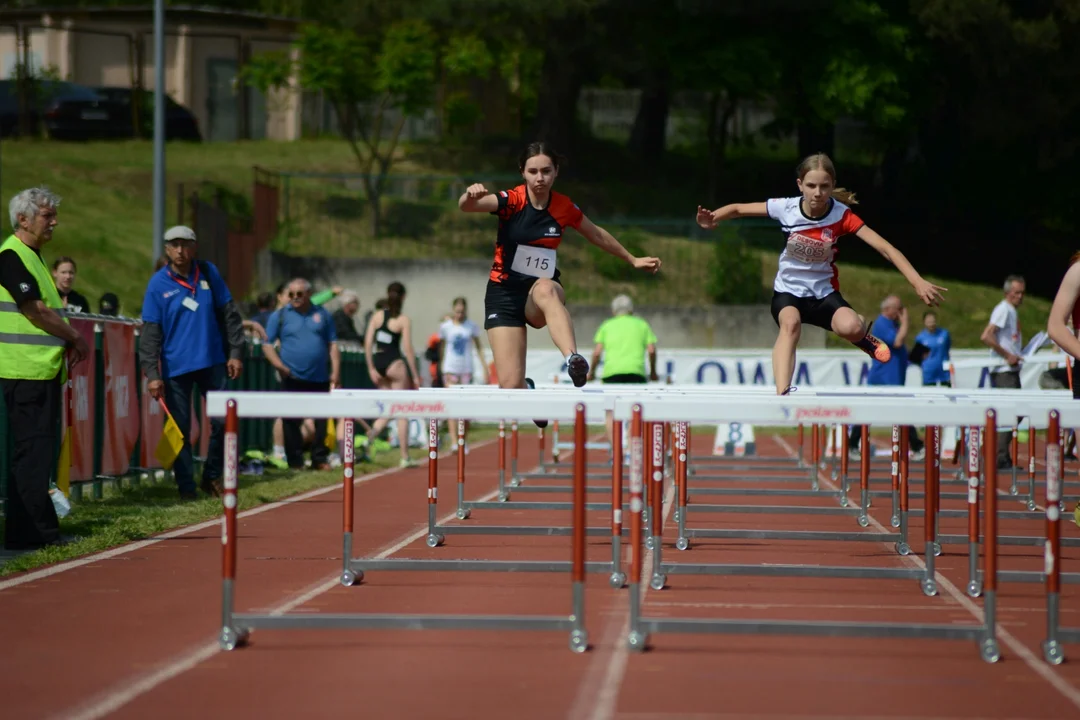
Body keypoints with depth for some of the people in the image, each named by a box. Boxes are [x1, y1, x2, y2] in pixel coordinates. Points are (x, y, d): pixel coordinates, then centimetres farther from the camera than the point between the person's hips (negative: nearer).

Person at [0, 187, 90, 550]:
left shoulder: (32, 257, 19)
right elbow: (35, 311, -17)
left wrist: (69, 342, 7)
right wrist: (76, 338, -6)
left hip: (45, 368, 10)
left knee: (34, 452, 11)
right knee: (31, 452, -9)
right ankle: (42, 531, -10)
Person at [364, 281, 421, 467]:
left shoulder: (377, 316, 5)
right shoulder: (403, 320, -7)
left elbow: (368, 343, 1)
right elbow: (408, 349, -10)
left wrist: (371, 368, 5)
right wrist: (415, 375, -5)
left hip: (378, 362, 5)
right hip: (395, 363, -5)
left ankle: (370, 435, -8)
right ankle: (405, 457, 4)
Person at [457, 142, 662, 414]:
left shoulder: (565, 208, -2)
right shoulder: (511, 200, -11)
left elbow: (598, 235, 18)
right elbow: (466, 206, -29)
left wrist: (633, 260, 27)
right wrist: (470, 195, -53)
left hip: (543, 291, 1)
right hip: (504, 292, -1)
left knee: (546, 289, -40)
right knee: (510, 385, -12)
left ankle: (573, 359, -60)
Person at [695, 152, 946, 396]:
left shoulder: (841, 215, -16)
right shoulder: (786, 208, -14)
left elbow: (885, 248, -19)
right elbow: (738, 209, -3)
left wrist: (918, 282, -30)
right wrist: (712, 219, -25)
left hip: (824, 293, 0)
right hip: (788, 292, 0)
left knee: (850, 328, -32)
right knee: (791, 323, -36)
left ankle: (861, 333, 8)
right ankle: (782, 395, -48)